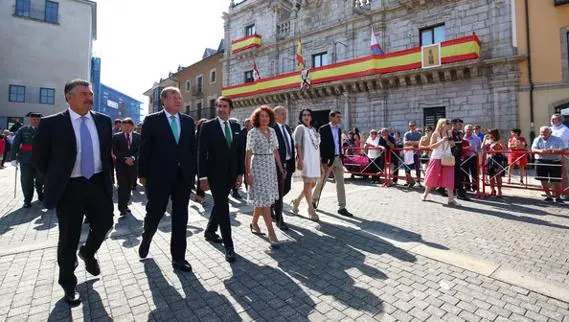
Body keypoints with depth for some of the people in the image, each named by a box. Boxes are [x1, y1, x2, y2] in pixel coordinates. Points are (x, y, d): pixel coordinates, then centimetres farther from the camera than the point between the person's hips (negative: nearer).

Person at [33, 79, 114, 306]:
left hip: (98, 183, 3)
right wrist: (57, 179, 3)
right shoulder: (52, 123, -8)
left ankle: (88, 253, 44)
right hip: (69, 188, -3)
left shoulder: (103, 121, 3)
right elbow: (38, 157, 1)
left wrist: (107, 174, 10)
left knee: (104, 224, 11)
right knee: (69, 237, 8)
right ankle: (68, 283, 29)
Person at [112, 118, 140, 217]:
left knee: (129, 187, 9)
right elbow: (115, 151, -2)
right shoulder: (117, 136, 3)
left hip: (133, 165, 2)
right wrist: (125, 159, -13)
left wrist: (133, 158, -13)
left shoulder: (138, 136, 7)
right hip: (121, 165, -2)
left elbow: (139, 150, 3)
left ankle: (125, 205, 23)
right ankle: (122, 208, 0)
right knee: (122, 187, -4)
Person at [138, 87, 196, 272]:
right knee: (154, 213, 12)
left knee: (180, 218, 7)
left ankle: (178, 258, 20)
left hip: (184, 177, 3)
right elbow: (144, 149, -2)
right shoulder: (152, 120, -1)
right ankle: (146, 239, 45)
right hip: (159, 176, -2)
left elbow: (193, 148, 8)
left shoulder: (188, 121, 8)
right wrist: (142, 174, -3)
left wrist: (193, 173, 5)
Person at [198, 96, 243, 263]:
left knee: (220, 204, 18)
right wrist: (203, 177, -13)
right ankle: (229, 245, 7)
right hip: (215, 174, -5)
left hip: (230, 174, 5)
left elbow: (240, 151, 9)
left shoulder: (236, 127, 8)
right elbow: (202, 153, -9)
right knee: (222, 207, -3)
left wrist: (240, 173, 5)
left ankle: (210, 232, 40)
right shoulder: (208, 126, -6)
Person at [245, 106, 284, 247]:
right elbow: (248, 154, -8)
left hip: (271, 167, 6)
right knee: (264, 199, -6)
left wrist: (281, 168, 9)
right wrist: (248, 173, -12)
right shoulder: (252, 132, -7)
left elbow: (275, 151, 12)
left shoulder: (272, 131, 9)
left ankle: (254, 223, 33)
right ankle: (271, 233, -2)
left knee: (262, 199, 12)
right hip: (258, 166, -6)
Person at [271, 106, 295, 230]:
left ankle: (272, 204, 42)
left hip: (289, 163, 8)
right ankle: (279, 220, 13)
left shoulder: (287, 128, 15)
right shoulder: (271, 128, -11)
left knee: (286, 188, 17)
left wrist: (292, 161, 10)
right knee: (279, 192, 0)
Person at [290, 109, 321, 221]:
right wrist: (300, 160, -19)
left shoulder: (313, 129, 17)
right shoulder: (300, 128, -4)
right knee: (308, 183, -3)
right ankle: (311, 209, 7)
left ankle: (297, 201, 27)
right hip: (305, 159, -7)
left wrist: (319, 160, 13)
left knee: (312, 183, 10)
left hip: (315, 159, 7)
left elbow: (317, 145, 17)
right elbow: (297, 145, -11)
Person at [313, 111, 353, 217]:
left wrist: (341, 158, 12)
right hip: (327, 159, -6)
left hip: (338, 159, 6)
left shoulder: (339, 129, 12)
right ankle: (314, 200, 30)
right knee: (321, 182, 7)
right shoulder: (323, 129, -9)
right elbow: (321, 146, -13)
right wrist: (324, 161, -17)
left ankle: (342, 207, 7)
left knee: (340, 183, 3)